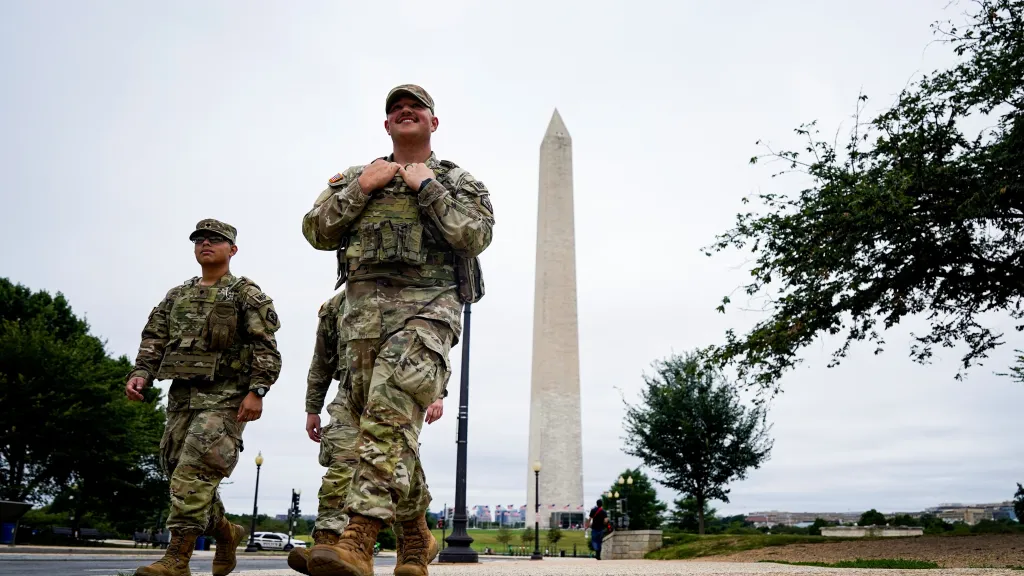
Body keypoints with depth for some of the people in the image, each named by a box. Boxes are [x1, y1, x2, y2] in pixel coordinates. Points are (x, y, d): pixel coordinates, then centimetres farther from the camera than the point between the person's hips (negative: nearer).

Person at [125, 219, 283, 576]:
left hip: (225, 395, -7)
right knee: (178, 472, 8)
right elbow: (154, 340, 14)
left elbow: (266, 348, -7)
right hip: (182, 395, 7)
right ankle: (226, 533, 27)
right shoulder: (176, 296, 20)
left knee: (194, 474, -16)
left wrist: (256, 390, -18)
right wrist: (140, 374, -5)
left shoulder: (245, 294, 2)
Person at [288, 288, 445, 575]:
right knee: (341, 465, -13)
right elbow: (322, 361, 18)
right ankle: (327, 543, -16)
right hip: (352, 395, 2)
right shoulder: (335, 306, 13)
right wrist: (312, 408, 16)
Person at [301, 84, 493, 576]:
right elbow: (316, 232, 12)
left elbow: (477, 236, -4)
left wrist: (426, 186, -2)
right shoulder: (356, 176, 23)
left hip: (428, 305, -4)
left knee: (391, 409, -24)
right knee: (390, 425, 5)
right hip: (364, 308, 4)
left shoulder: (458, 181, 14)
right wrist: (360, 188, 2)